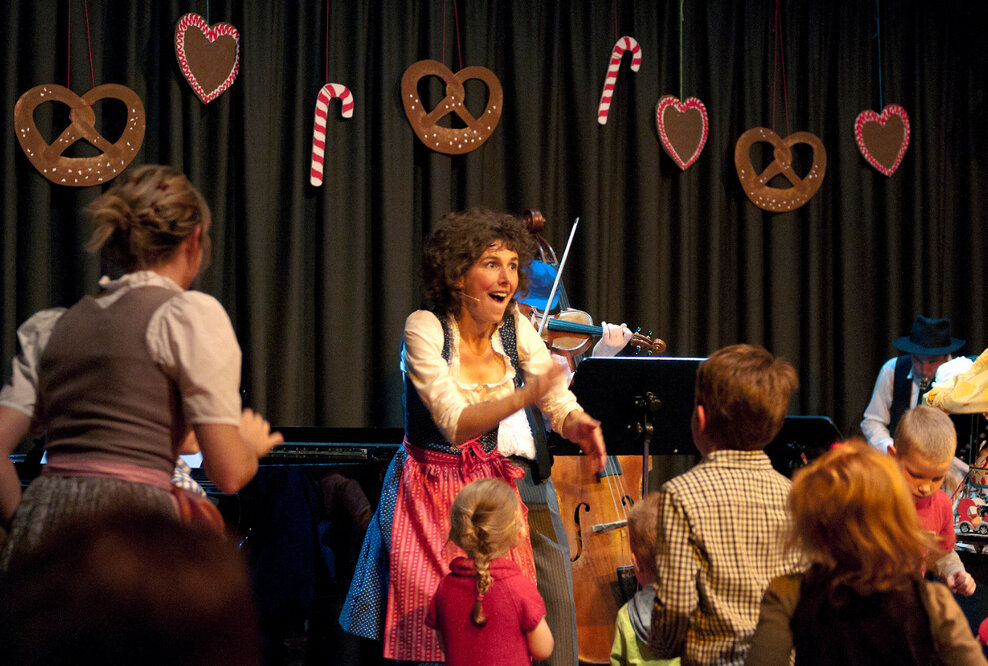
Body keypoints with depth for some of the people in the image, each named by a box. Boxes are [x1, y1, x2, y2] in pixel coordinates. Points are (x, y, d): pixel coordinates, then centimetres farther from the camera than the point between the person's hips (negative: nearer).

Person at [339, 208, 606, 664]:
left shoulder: (515, 327, -1)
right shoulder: (425, 329, -14)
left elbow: (560, 404, -6)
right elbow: (455, 422, -24)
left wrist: (579, 425, -30)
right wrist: (527, 395, -38)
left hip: (514, 480, 3)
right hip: (438, 486, -3)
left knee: (554, 601, -9)